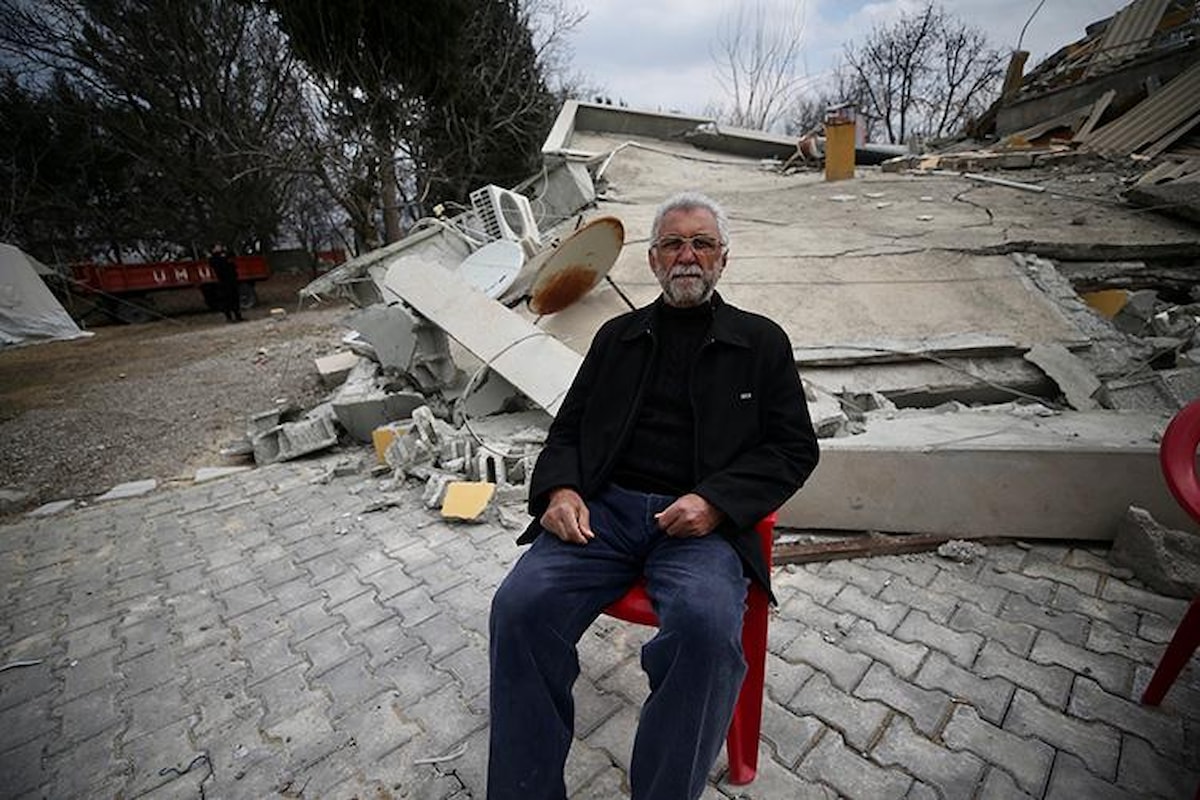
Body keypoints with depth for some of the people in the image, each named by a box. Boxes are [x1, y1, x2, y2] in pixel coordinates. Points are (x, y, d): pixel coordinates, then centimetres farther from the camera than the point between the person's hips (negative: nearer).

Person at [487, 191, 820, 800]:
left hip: (701, 521, -2)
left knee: (708, 624, -31)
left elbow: (795, 447, 7)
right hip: (603, 508, 3)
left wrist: (714, 501, -10)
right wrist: (559, 489, -4)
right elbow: (567, 429, 18)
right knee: (519, 604, -21)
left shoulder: (761, 342, 13)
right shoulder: (618, 335, 20)